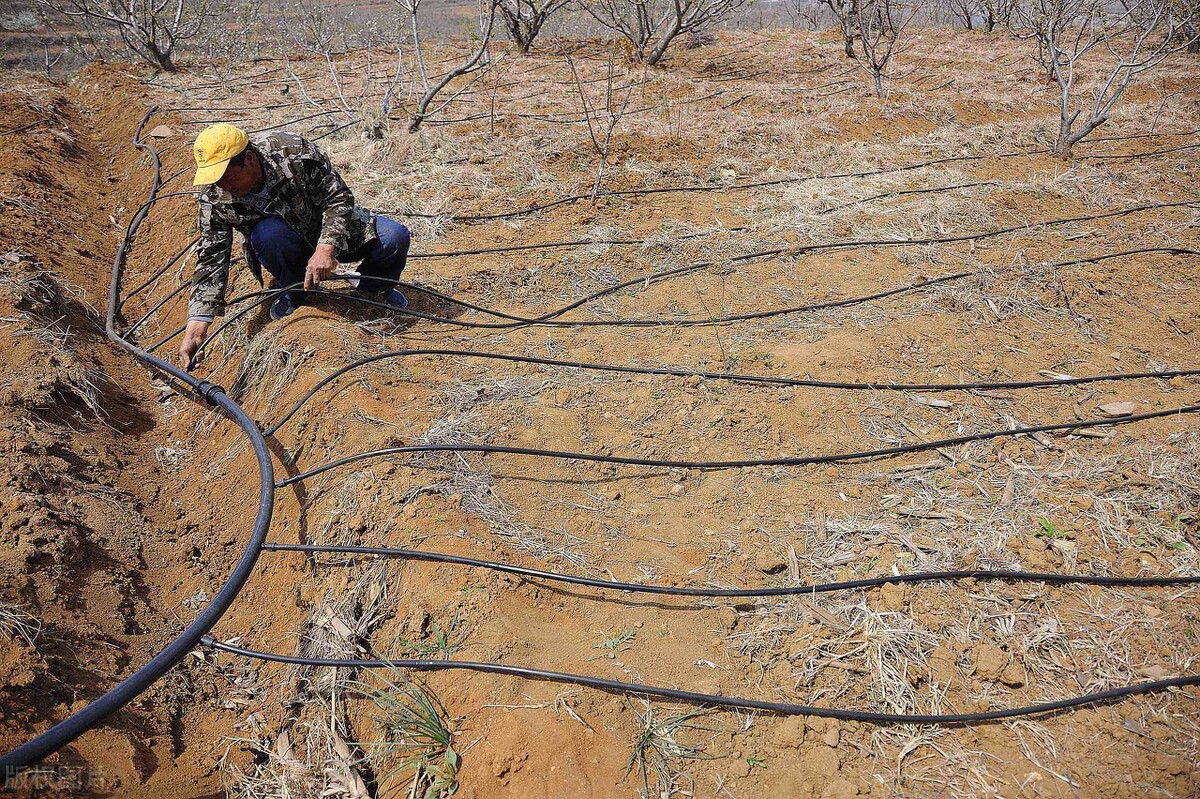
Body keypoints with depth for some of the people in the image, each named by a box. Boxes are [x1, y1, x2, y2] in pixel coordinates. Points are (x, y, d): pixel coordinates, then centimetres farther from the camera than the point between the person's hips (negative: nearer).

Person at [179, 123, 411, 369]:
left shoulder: (295, 152, -29)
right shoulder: (214, 199, -19)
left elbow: (339, 198, -21)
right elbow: (211, 260, -16)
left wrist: (326, 249, -37)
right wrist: (195, 328, -24)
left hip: (333, 231, -1)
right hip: (289, 245, 1)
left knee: (394, 237, -25)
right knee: (268, 233, -35)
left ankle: (374, 286, 10)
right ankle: (294, 292, -3)